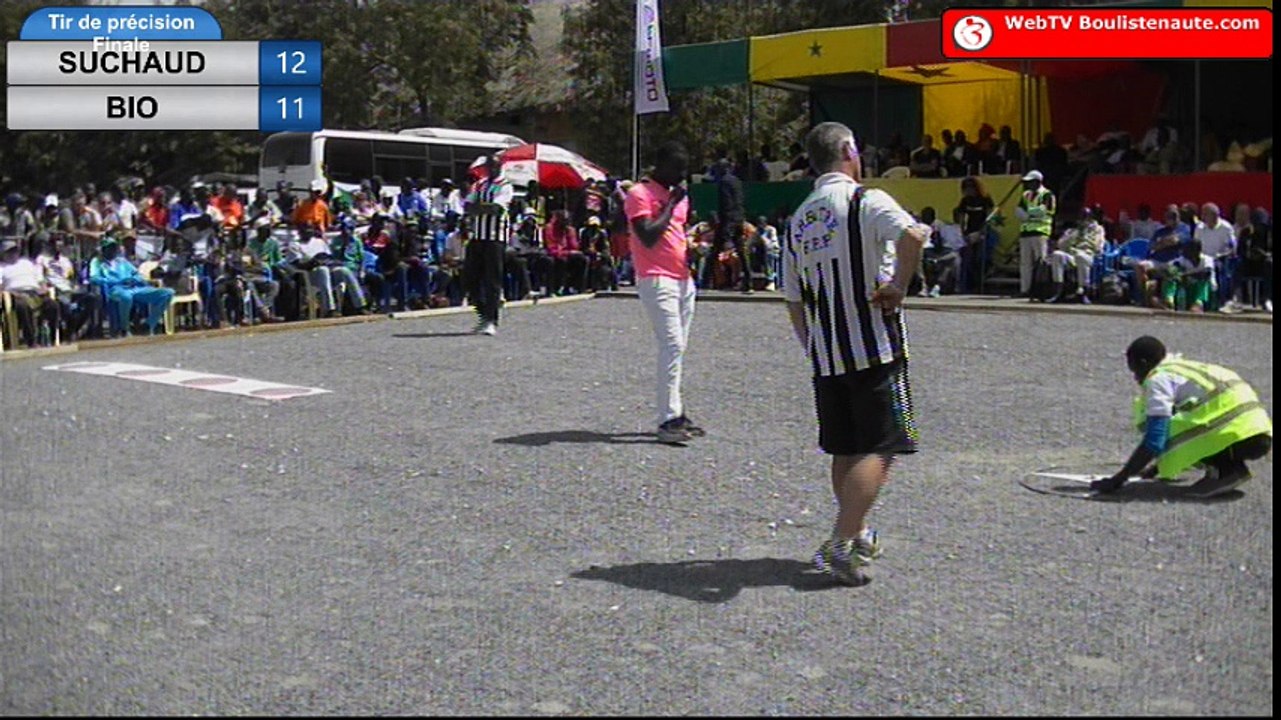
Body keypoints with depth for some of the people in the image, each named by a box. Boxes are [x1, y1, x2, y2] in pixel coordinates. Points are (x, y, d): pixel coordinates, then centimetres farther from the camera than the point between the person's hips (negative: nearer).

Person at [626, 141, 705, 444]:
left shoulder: (679, 195, 18)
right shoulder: (639, 194, -8)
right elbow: (648, 237, -19)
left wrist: (691, 249, 9)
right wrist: (671, 203, -13)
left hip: (683, 279, 9)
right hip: (657, 280, -9)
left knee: (677, 348, 10)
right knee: (672, 345, -15)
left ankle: (676, 414, 16)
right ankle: (668, 419, -14)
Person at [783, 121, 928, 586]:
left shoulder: (798, 220, 12)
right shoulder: (865, 200, -8)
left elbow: (794, 301, 16)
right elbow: (912, 236, -29)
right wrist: (898, 287, -15)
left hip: (824, 355, 7)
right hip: (874, 348, -7)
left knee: (845, 450, 17)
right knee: (878, 451, -3)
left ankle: (858, 535, 30)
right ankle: (841, 544, -8)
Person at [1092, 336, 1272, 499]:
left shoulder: (1158, 378, -1)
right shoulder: (1184, 368, 26)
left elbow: (1154, 440, -11)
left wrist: (1117, 481, -7)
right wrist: (1156, 467, 48)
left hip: (1236, 434, -9)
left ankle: (1223, 468, -10)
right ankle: (1230, 466, 7)